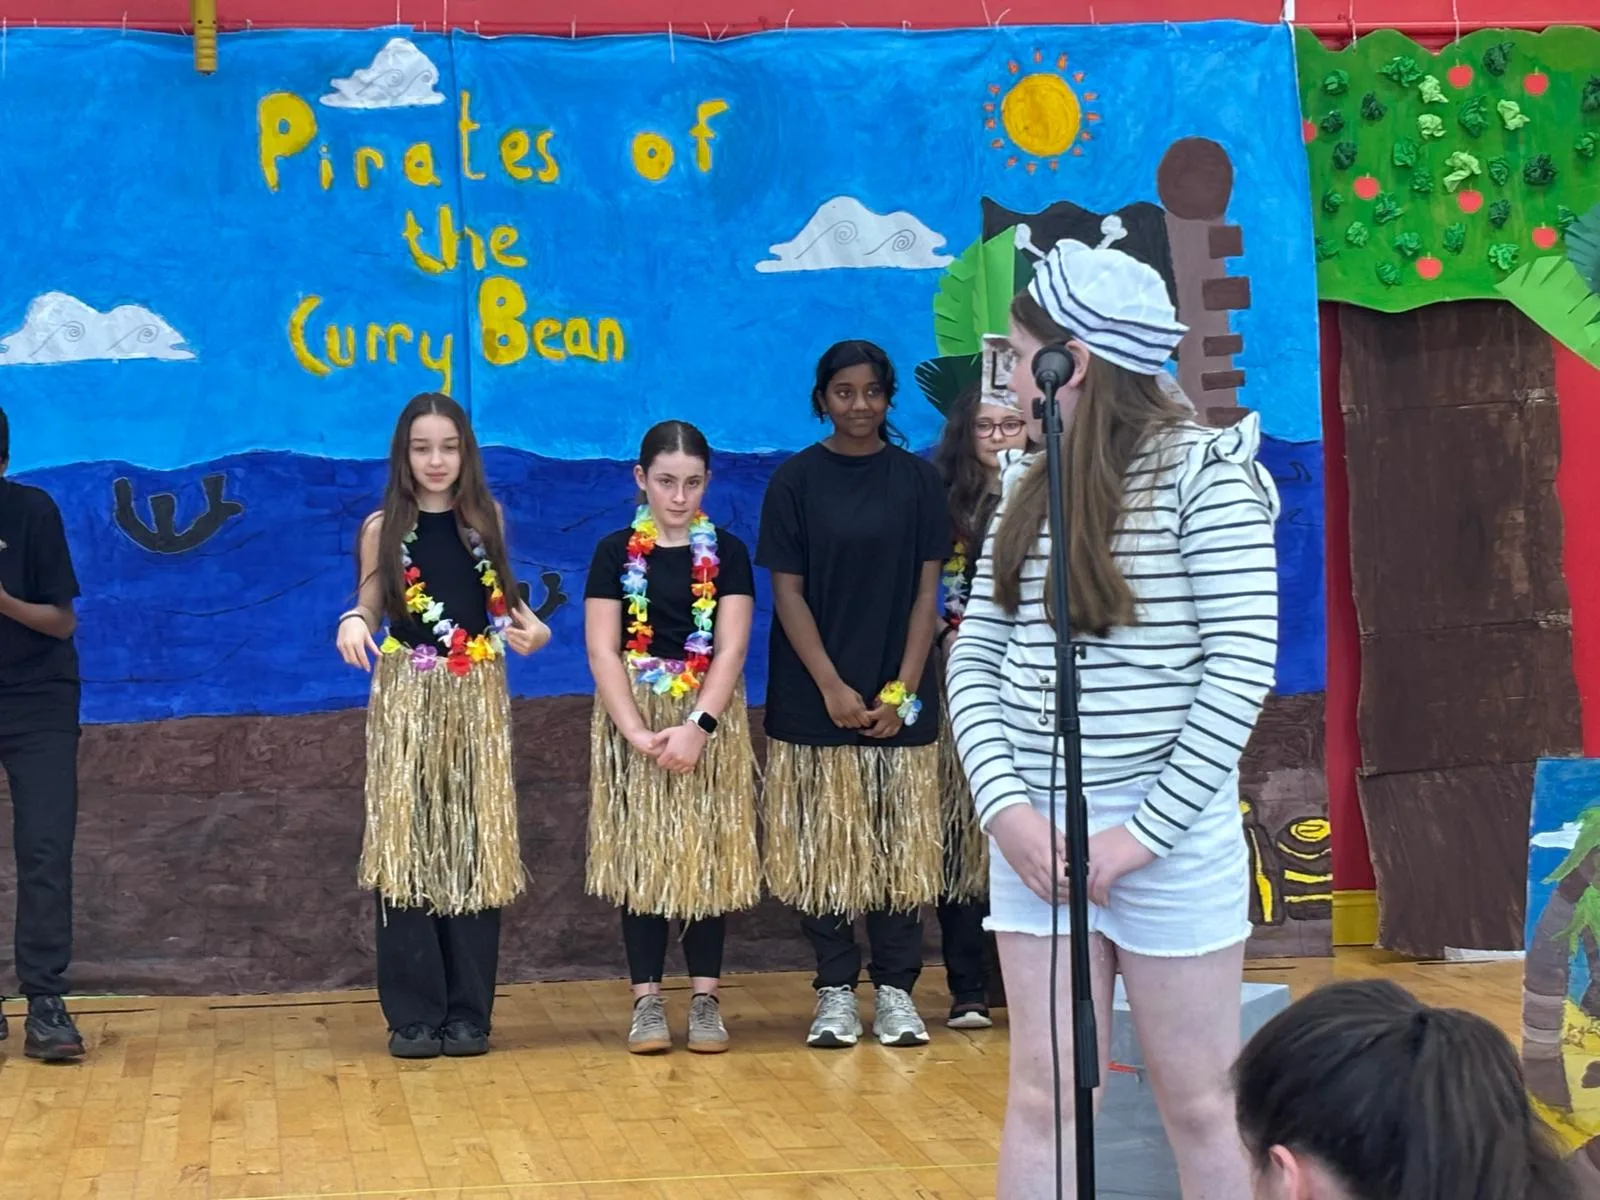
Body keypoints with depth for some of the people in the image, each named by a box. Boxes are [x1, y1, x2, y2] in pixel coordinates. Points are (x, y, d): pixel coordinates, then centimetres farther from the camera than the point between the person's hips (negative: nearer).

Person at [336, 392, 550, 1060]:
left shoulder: (485, 518, 6)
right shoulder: (384, 527, 0)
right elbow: (370, 607, 2)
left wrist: (530, 626, -5)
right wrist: (354, 623, -20)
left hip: (477, 697, 2)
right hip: (406, 698, -1)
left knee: (474, 848, 2)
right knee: (406, 848, -5)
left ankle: (468, 1012, 8)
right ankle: (413, 1014, 1)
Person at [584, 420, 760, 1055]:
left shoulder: (727, 553, 3)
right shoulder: (616, 552, 2)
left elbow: (730, 649, -5)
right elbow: (602, 651, -4)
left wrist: (697, 726, -17)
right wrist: (638, 732, -15)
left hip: (710, 721, 0)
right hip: (632, 719, 0)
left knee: (708, 854, 2)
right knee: (640, 855, 0)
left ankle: (705, 998, 8)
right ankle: (647, 999, 5)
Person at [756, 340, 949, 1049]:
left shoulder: (917, 480, 5)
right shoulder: (796, 481, 1)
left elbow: (926, 592, 3)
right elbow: (787, 593, -2)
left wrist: (902, 691, -6)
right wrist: (833, 688, -10)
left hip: (899, 697, 1)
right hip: (815, 693, -1)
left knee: (899, 846, 2)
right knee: (825, 846, 2)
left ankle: (896, 990, 9)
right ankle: (835, 991, 9)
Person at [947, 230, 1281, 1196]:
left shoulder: (1202, 467, -8)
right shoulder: (1031, 483, 10)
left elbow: (1243, 664, -14)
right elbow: (976, 655, 7)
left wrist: (1145, 830, -15)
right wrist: (1005, 805, -8)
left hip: (1170, 833, -5)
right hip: (1036, 829, 5)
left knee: (1199, 1102, 6)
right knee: (1044, 1099, 6)